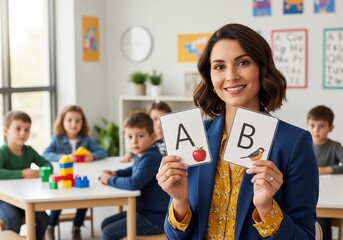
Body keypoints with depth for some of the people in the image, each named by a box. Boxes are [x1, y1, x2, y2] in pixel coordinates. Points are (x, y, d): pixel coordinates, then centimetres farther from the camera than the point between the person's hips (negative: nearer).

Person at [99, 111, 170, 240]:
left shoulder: (151, 158, -25)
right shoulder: (140, 155, 5)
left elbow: (133, 184, -36)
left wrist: (110, 180, -18)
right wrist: (115, 173, 8)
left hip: (155, 218, -10)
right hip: (143, 211, 10)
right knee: (106, 224, 18)